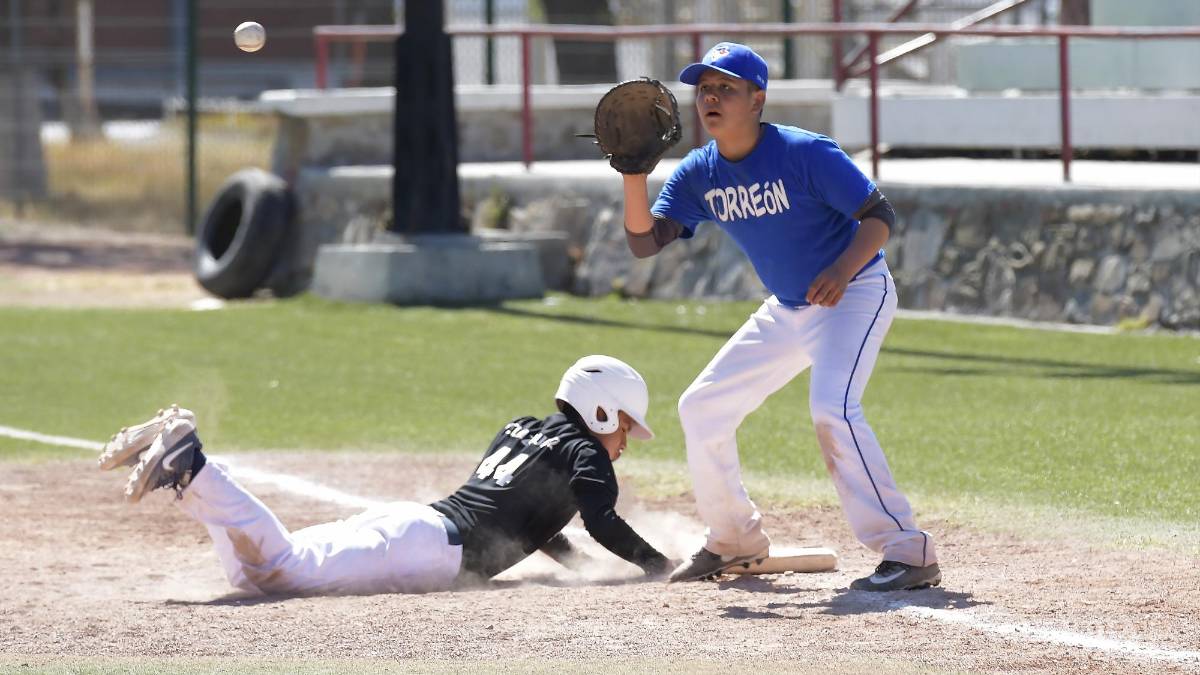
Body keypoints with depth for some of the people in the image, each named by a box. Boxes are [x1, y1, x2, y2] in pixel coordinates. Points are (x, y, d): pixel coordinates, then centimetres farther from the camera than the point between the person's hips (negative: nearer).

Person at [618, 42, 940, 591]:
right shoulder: (699, 174, -4)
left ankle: (909, 554, -29)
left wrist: (842, 269, -36)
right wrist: (634, 174, -25)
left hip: (855, 294, -8)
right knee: (701, 407, 8)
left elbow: (880, 216, -20)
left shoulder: (806, 154, -22)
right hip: (787, 310, 8)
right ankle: (736, 541, 26)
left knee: (832, 408, -30)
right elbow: (643, 241, -11)